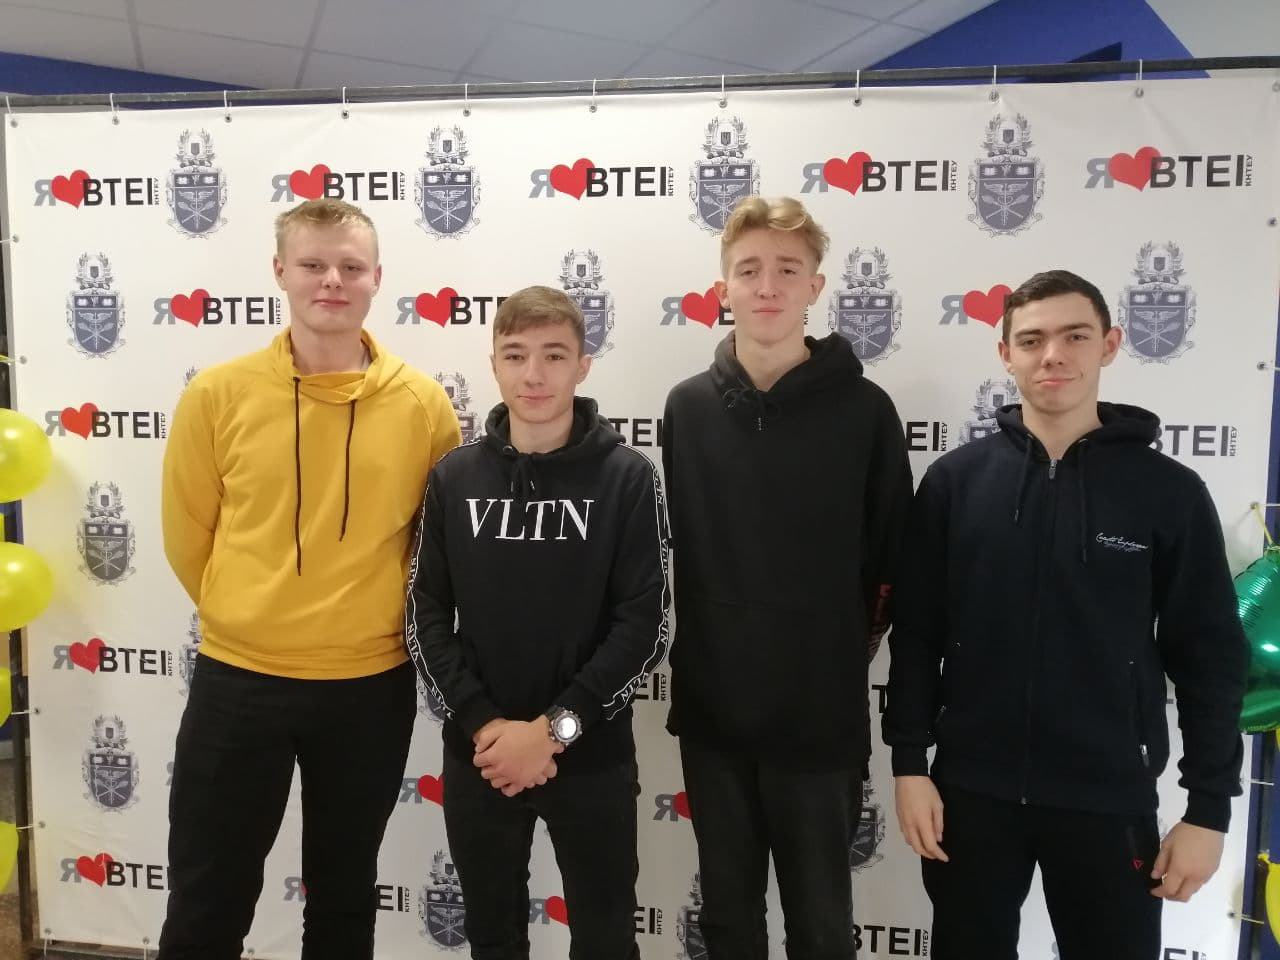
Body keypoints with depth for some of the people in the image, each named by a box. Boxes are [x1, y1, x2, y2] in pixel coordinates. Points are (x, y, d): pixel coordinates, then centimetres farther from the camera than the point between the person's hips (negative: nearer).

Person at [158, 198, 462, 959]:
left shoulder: (424, 405, -7)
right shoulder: (218, 394, -7)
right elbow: (187, 534, 3)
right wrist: (250, 618, 10)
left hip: (371, 687, 1)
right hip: (237, 680, 0)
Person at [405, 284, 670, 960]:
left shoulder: (628, 478, -7)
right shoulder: (454, 477, 0)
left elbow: (644, 628, -10)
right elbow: (425, 620, 0)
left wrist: (555, 727, -16)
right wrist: (482, 724, -12)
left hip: (592, 755, -2)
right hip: (477, 755, 2)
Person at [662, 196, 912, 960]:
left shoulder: (863, 410, -8)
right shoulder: (689, 407, 1)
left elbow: (894, 563, -3)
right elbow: (674, 547, 8)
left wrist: (848, 650, -1)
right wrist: (698, 652, 5)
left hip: (821, 713, -2)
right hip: (712, 709, 3)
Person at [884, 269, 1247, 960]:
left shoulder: (1168, 491, -4)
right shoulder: (954, 480, -2)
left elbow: (1210, 657, -1)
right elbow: (915, 634, 0)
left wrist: (1209, 808, -2)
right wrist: (909, 763, -2)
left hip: (1110, 799, 0)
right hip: (971, 790, 1)